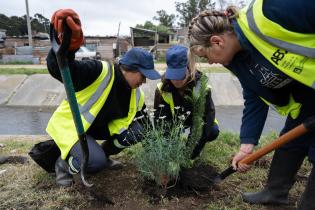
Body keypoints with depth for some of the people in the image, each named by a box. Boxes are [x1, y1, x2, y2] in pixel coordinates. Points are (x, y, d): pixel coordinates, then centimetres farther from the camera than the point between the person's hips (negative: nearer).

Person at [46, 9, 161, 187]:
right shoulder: (100, 72, -28)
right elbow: (59, 70, -37)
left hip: (97, 127, 7)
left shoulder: (136, 95, -5)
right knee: (96, 161, -28)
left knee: (136, 131, -6)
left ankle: (103, 155, 15)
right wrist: (66, 47, -57)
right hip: (69, 125, -7)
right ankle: (64, 163, 5)